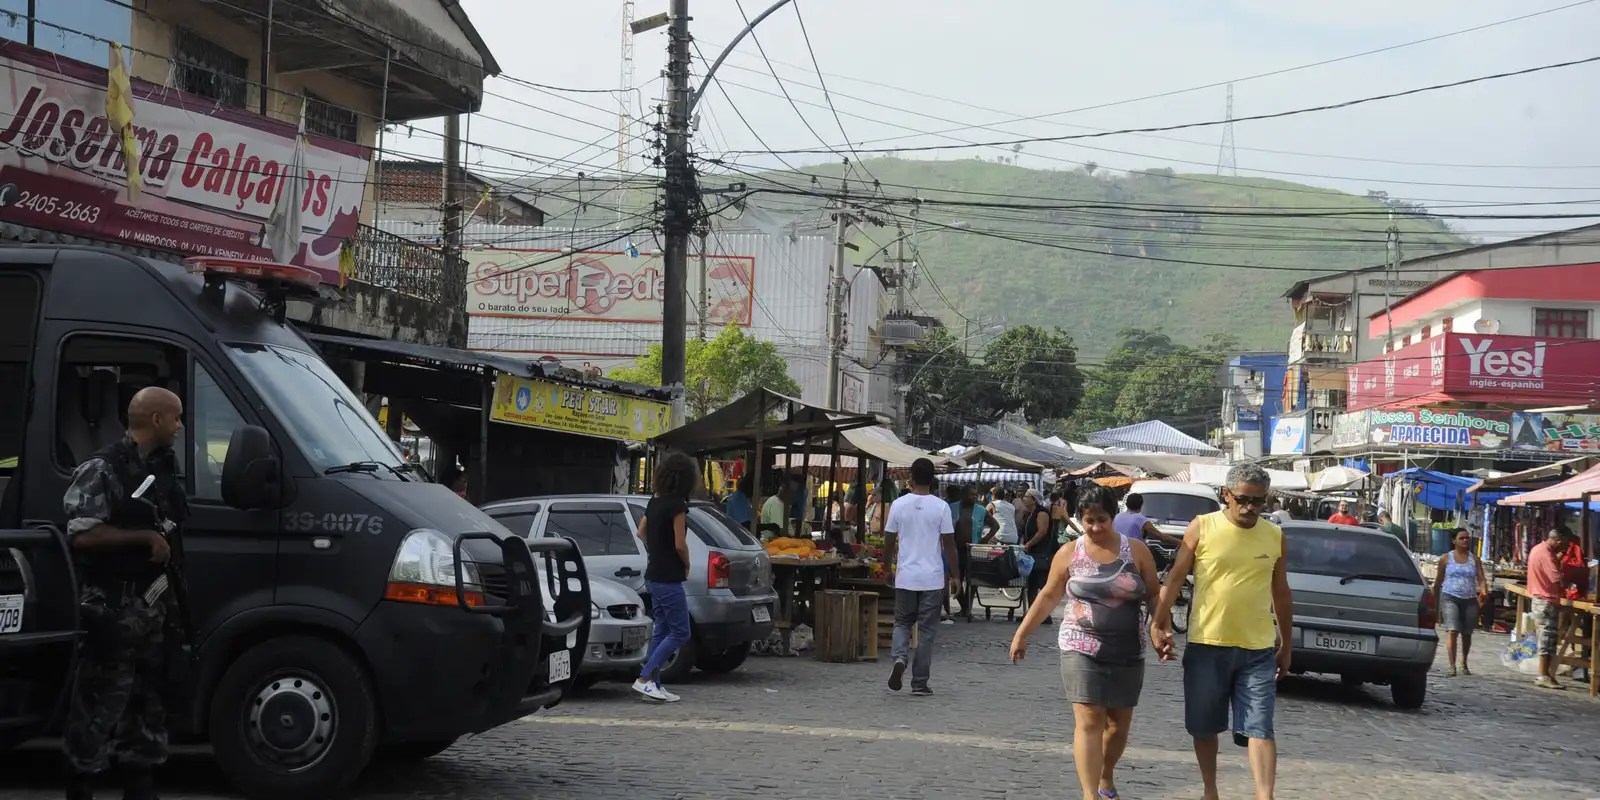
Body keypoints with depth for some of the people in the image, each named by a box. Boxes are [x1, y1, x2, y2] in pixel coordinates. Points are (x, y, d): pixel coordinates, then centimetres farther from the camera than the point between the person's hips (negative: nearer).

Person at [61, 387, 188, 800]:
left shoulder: (165, 467, 12)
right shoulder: (102, 469, -13)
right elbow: (83, 534, -21)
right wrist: (146, 537, -19)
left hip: (152, 606, 9)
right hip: (111, 608, -9)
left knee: (146, 697, 14)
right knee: (101, 703, -5)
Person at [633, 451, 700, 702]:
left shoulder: (655, 501, 9)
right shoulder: (677, 505, -17)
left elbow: (641, 533, 20)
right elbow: (680, 544, -17)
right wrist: (686, 565, 0)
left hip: (653, 575, 9)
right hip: (669, 578, -9)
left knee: (661, 630, 14)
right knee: (679, 633, -3)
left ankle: (654, 684, 14)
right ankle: (645, 679, -9)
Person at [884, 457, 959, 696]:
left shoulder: (899, 504, -2)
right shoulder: (941, 507, -6)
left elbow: (889, 542, 3)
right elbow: (949, 544, -5)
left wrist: (888, 569, 17)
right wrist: (955, 575, 5)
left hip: (905, 577, 1)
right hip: (933, 578, -1)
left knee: (902, 622, 17)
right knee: (926, 629, 6)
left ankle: (899, 657, -11)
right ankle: (920, 682, 8)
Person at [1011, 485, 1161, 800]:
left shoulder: (1136, 550, 0)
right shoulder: (1069, 553, 0)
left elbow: (1153, 595, 4)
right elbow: (1048, 596, 8)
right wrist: (1022, 633, 10)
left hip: (1127, 652, 2)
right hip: (1081, 648, -2)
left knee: (1119, 723, 12)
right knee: (1089, 721, -11)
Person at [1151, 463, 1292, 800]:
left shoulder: (1275, 536, 4)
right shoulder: (1202, 527, -4)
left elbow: (1281, 593, 12)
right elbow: (1175, 578, -2)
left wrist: (1286, 646, 15)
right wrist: (1160, 623, -10)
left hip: (1258, 650, 1)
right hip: (1206, 645, -1)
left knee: (1260, 729, -5)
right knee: (1204, 726, 12)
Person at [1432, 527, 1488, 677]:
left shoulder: (1474, 559, 10)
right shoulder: (1446, 558, 5)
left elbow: (1481, 578, -2)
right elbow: (1438, 582, 9)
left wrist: (1484, 592, -23)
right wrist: (1435, 603, 8)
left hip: (1470, 600, 3)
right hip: (1450, 598, -3)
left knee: (1467, 633, 12)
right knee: (1452, 631, -16)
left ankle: (1464, 664, 31)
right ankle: (1452, 666, -18)